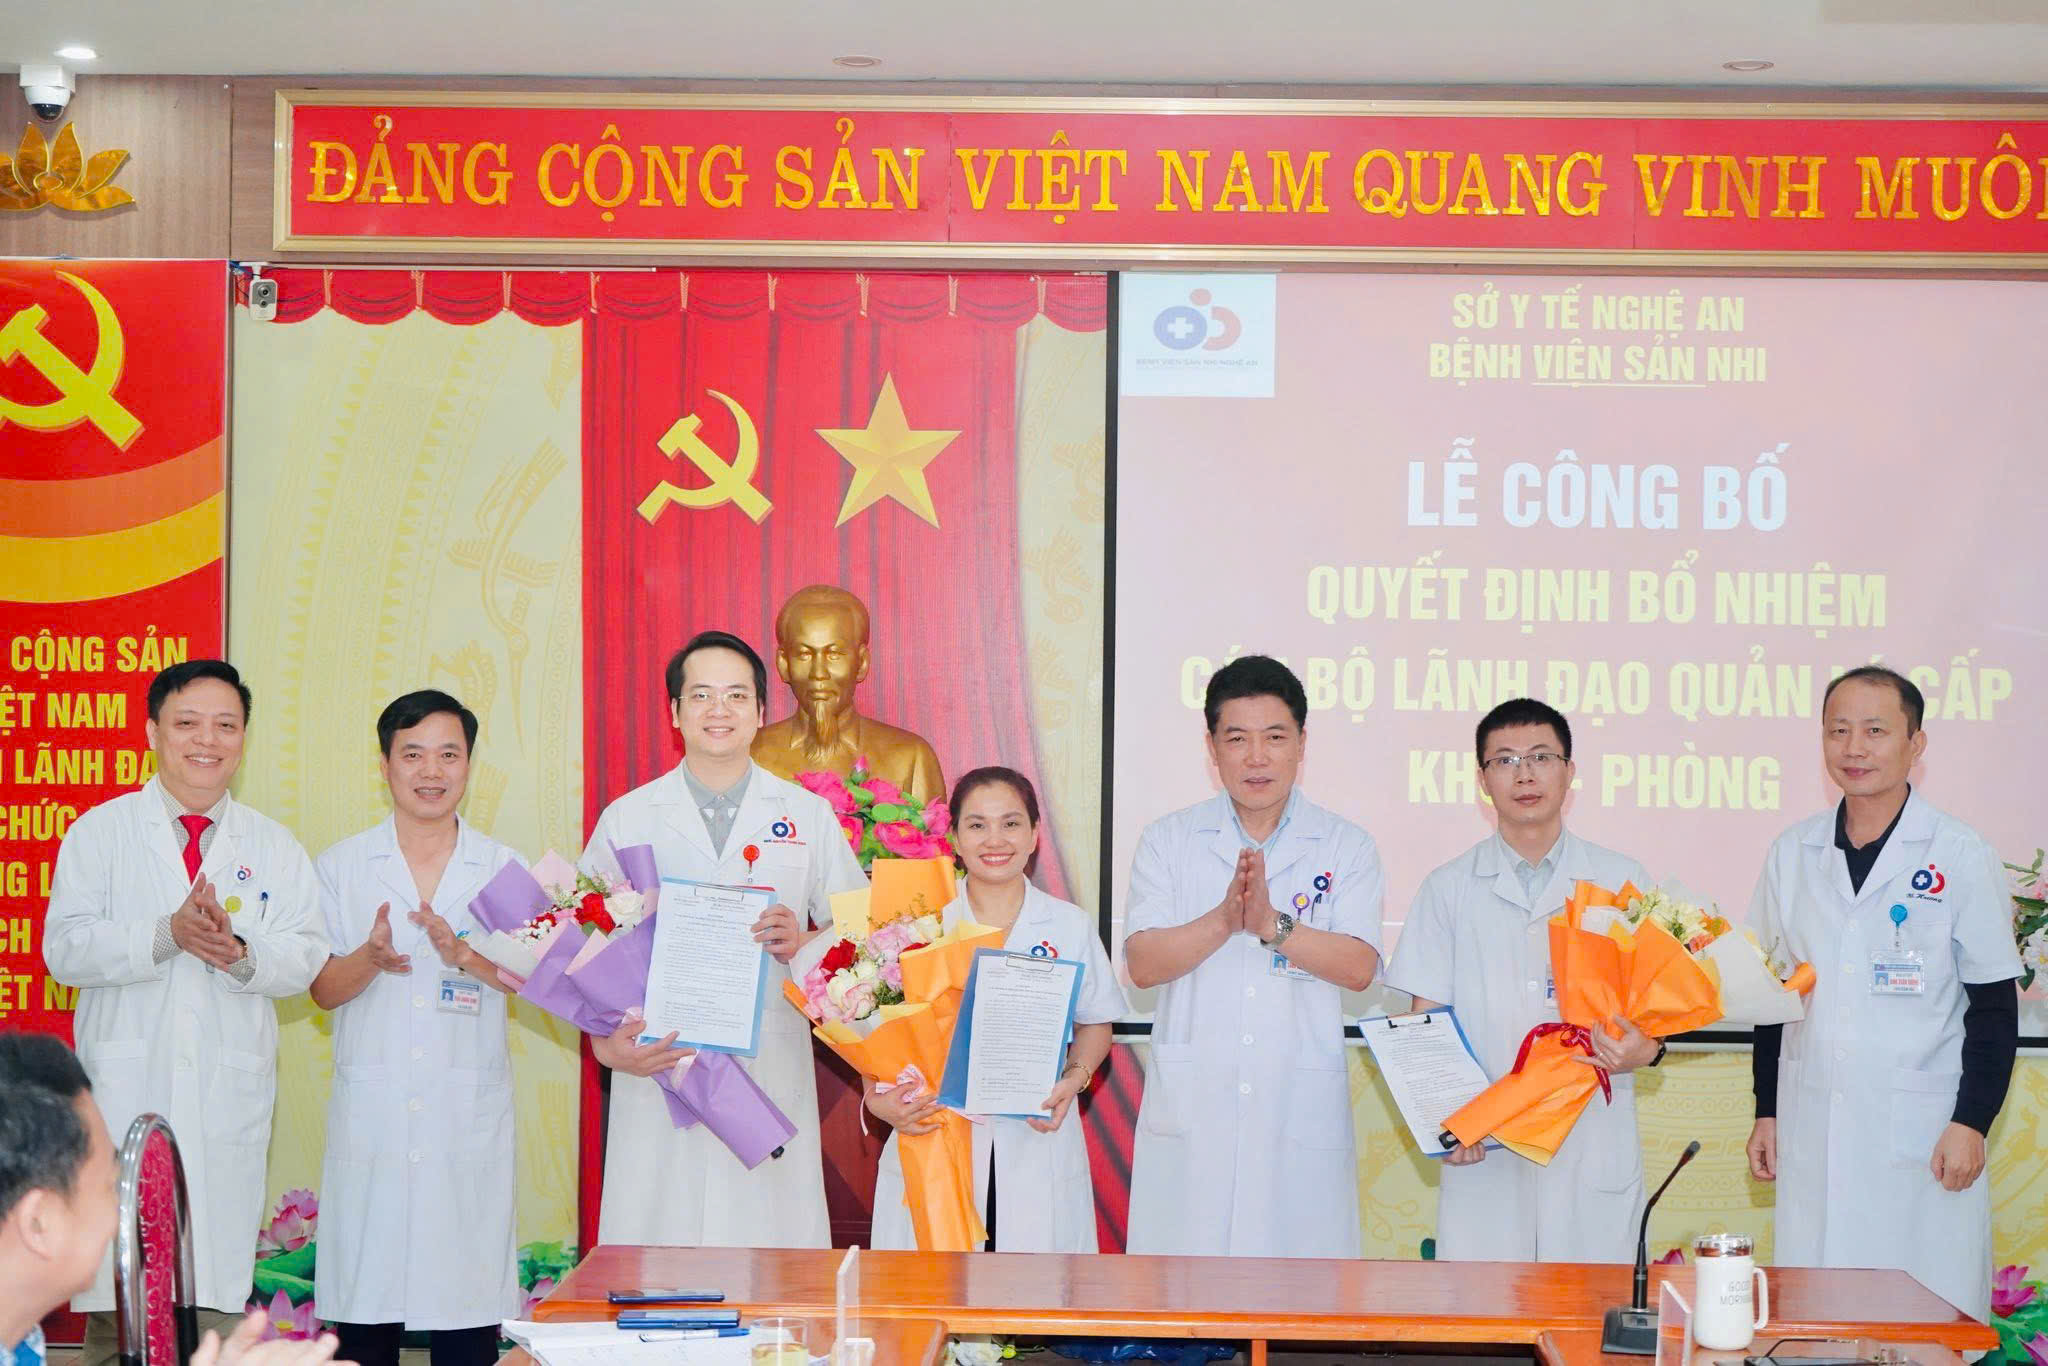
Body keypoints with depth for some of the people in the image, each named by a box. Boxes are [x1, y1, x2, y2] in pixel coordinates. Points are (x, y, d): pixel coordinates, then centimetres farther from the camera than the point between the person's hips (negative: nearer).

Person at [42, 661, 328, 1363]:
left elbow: (305, 958, 2)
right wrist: (168, 935, -19)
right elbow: (65, 951, -5)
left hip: (230, 1096, 2)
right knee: (115, 1299, -1)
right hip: (124, 1089, -1)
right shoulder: (99, 832, 6)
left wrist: (241, 954, -19)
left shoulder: (276, 849, 12)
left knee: (221, 1296, 1)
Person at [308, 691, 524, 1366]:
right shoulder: (341, 866, 9)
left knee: (467, 1299, -3)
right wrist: (370, 958, -18)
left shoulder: (503, 868, 9)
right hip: (370, 1112, 0)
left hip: (470, 1114, 0)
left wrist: (465, 954, -16)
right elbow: (323, 989, 4)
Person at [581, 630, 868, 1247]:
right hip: (658, 1067, 0)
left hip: (772, 1073, 0)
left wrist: (802, 945, -10)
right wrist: (609, 1045, -10)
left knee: (773, 1249, -4)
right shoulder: (627, 819, 9)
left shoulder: (808, 816, 11)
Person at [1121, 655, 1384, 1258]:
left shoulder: (1345, 847, 7)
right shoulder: (1168, 840, 8)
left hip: (1301, 1110, 0)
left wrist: (1272, 924, -19)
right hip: (1190, 1108, 0)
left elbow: (1359, 967, -6)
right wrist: (1223, 920, -19)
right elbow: (1143, 963, -3)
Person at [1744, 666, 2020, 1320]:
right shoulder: (1792, 854, 9)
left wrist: (1971, 1122, -7)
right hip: (1812, 1135, 4)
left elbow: (1995, 1007, -2)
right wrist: (1767, 1112, 12)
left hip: (1922, 1137, -3)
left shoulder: (1960, 856, -2)